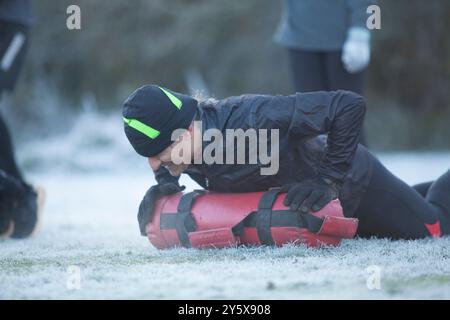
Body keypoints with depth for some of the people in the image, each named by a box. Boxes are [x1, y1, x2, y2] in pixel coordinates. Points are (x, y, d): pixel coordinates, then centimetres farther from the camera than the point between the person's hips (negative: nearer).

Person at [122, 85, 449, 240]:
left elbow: (349, 105, -42)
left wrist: (328, 180, -40)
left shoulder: (251, 119, -46)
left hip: (350, 179, -6)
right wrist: (164, 184, -18)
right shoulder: (187, 151, -24)